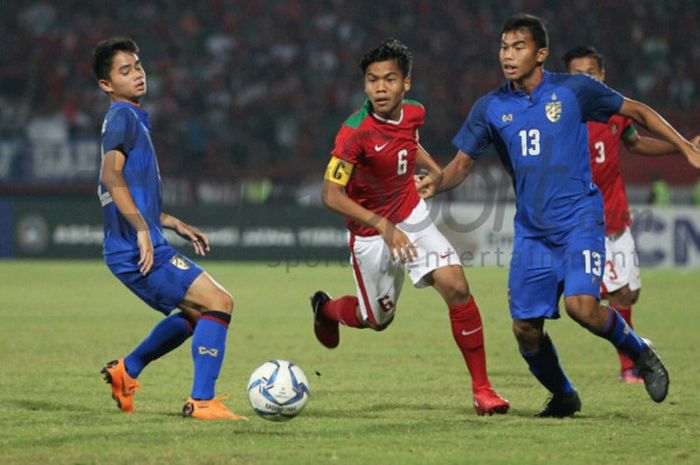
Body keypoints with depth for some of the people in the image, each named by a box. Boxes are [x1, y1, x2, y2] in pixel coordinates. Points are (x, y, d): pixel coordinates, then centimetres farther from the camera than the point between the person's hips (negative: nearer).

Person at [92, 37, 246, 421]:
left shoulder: (133, 119, 22)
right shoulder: (122, 117, -9)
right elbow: (111, 176, -24)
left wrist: (176, 225, 29)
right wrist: (142, 230, -30)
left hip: (147, 248, 10)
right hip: (136, 249, -10)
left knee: (197, 312, 25)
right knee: (218, 303, -15)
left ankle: (126, 371, 28)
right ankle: (201, 402, -17)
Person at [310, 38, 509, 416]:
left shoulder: (413, 113, -7)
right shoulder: (356, 132, -27)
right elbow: (331, 195, -27)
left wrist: (437, 173, 8)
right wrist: (384, 227, -34)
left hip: (412, 218, 4)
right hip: (371, 234, -4)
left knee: (457, 288, -14)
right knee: (378, 320, 12)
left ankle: (481, 389, -6)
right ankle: (326, 308, 49)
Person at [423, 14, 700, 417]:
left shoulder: (575, 90, -5)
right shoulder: (491, 108, 2)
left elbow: (637, 112, 6)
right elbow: (463, 162, 8)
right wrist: (436, 184, -14)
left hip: (579, 219, -4)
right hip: (532, 229, 4)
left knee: (581, 305, -24)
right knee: (526, 329, -1)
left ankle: (640, 353, 6)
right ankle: (563, 395, 27)